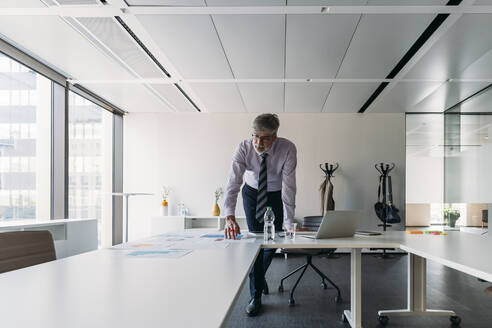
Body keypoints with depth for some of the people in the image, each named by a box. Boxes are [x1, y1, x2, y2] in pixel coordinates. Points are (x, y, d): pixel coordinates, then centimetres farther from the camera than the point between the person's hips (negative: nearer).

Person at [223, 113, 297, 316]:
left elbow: (288, 186, -31)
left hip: (276, 195, 0)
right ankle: (256, 296, 3)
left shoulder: (287, 149, -31)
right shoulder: (244, 149, -28)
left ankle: (259, 275, 34)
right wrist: (230, 216, -48)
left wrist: (289, 224, -33)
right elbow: (233, 182, -34)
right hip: (252, 193, 0)